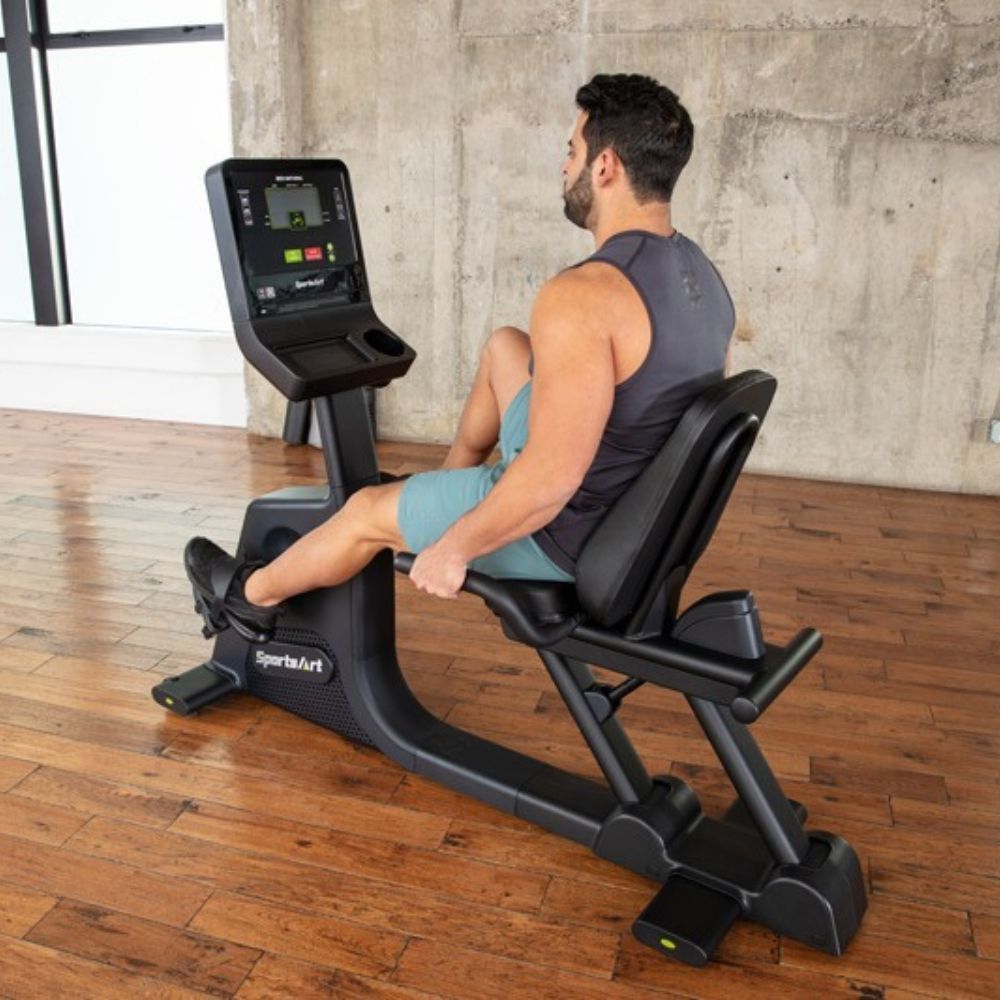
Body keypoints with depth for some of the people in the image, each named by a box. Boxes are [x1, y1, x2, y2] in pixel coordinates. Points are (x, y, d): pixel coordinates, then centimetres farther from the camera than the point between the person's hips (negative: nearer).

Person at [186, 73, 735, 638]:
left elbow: (550, 481, -32)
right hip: (640, 511, 8)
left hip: (567, 532, -8)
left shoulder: (584, 295, -30)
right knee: (504, 348, 22)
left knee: (368, 510, 12)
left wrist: (454, 547, -17)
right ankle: (452, 482, 45)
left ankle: (253, 595, 40)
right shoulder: (704, 277, 0)